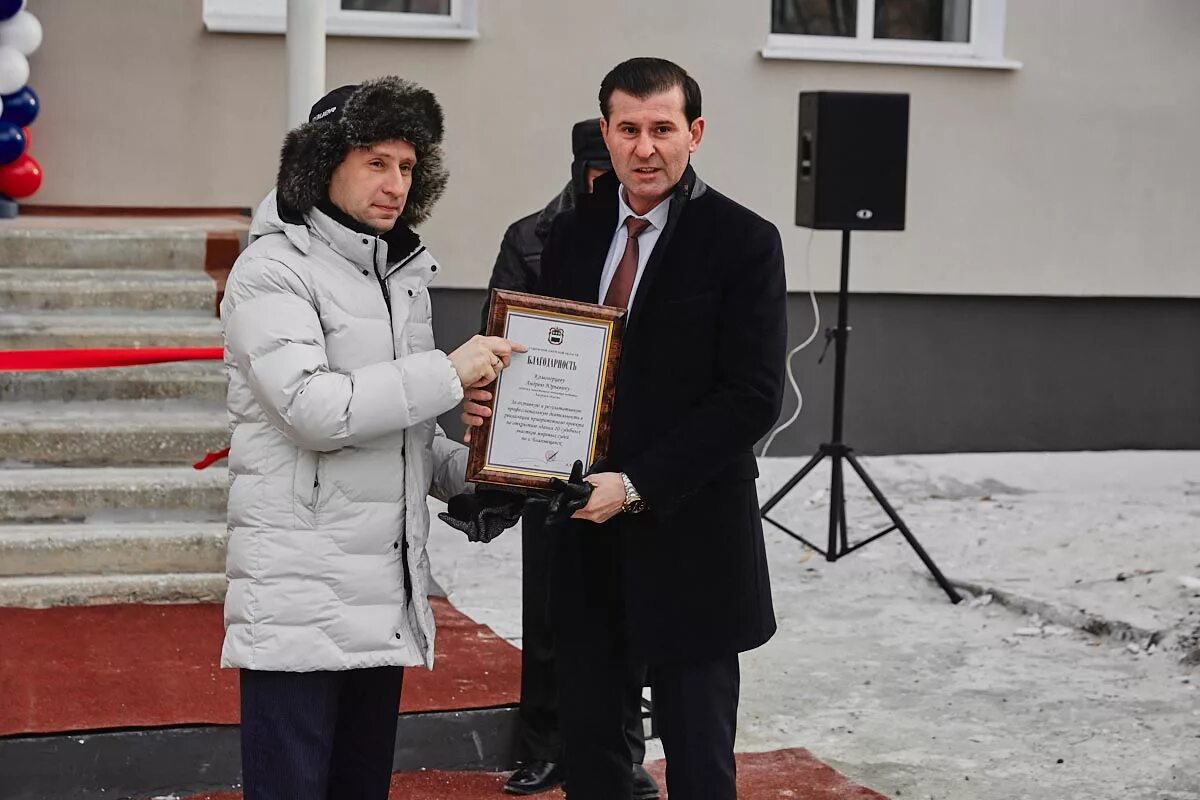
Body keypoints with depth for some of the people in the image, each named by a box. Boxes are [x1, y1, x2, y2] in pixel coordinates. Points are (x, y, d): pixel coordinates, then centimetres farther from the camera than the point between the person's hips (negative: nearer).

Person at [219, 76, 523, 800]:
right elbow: (314, 408, -21)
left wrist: (466, 470, 4)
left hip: (388, 595, 8)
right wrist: (450, 373, -17)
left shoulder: (402, 273, 17)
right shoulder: (274, 271, -7)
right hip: (301, 596, -7)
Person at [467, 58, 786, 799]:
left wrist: (636, 485, -19)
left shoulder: (743, 241, -8)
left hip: (688, 537, -5)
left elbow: (752, 398, -13)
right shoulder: (573, 233, 8)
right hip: (584, 534, 5)